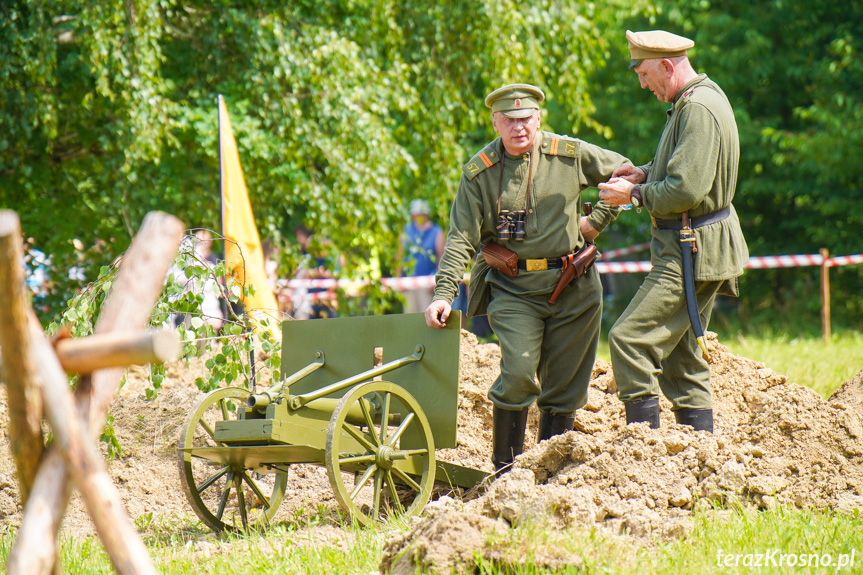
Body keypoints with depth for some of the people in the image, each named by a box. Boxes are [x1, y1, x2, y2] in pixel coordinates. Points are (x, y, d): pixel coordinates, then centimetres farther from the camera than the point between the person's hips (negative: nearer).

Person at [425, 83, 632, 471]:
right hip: (514, 289, -2)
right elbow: (461, 239, -2)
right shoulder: (479, 173, -1)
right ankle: (505, 470, -4)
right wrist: (443, 294, -12)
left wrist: (597, 221, 6)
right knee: (519, 374, -18)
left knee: (565, 385, 4)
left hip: (572, 284, 2)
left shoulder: (569, 155, 0)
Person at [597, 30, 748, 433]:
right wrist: (646, 173, 12)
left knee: (629, 339, -14)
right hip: (697, 250, 11)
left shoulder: (699, 109, -19)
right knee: (682, 358, 14)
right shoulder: (702, 97, 14)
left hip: (693, 251, -11)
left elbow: (687, 190, -26)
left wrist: (634, 195, -12)